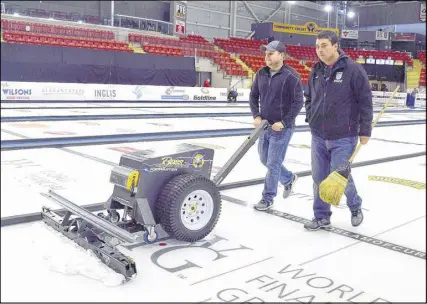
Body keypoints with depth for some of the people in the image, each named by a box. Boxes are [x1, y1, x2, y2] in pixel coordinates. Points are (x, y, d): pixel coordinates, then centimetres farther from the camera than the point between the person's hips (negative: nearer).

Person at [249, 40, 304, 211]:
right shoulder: (261, 74, 5)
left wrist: (284, 122, -19)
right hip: (264, 126, 7)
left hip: (282, 128, -7)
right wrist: (256, 116, -1)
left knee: (273, 163, -3)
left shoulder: (291, 76, -14)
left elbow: (298, 102, -15)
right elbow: (253, 96, 12)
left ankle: (268, 198, 13)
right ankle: (288, 178, 42)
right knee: (265, 159, 18)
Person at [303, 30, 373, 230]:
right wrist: (310, 117, 8)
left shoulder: (353, 70, -10)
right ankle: (322, 217, 24)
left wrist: (365, 130, -8)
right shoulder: (316, 71, 6)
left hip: (343, 137, -5)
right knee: (319, 178, 9)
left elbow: (365, 101, -8)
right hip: (318, 136, 5)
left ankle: (355, 207, 29)